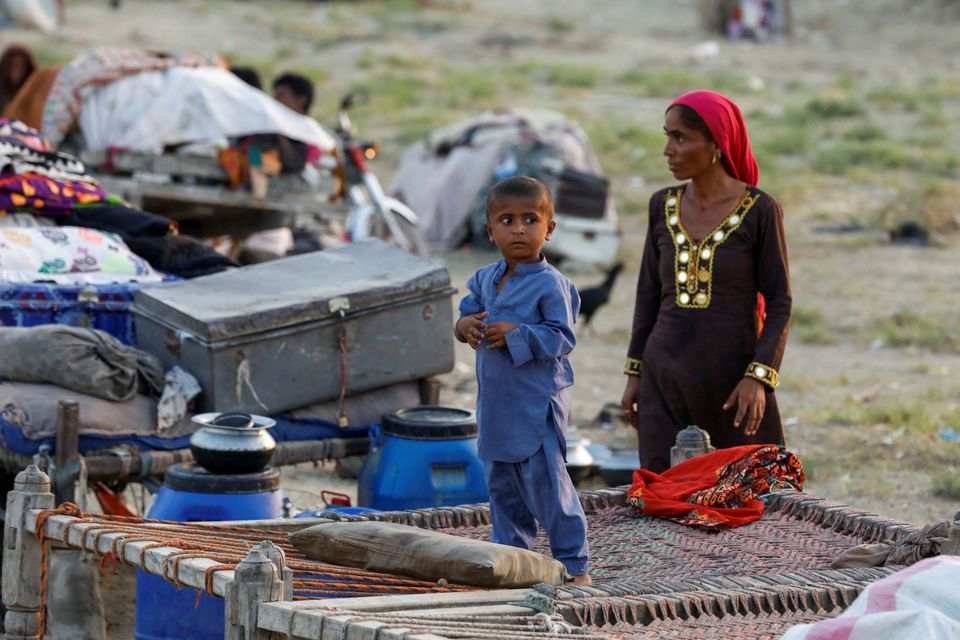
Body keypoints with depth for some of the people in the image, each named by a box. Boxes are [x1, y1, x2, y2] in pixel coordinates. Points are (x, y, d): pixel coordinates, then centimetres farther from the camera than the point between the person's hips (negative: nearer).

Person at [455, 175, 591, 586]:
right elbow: (468, 310, 18)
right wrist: (465, 326, -6)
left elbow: (562, 337, -16)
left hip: (537, 402, -7)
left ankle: (574, 564, 1)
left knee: (546, 482, -7)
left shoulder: (550, 284, -14)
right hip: (496, 400, 7)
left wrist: (516, 335, -25)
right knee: (502, 484, 15)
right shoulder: (485, 279, 8)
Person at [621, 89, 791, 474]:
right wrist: (635, 373, 10)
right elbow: (649, 294, 13)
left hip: (734, 378, -3)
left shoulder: (760, 210, -6)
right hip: (667, 377, 3)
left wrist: (759, 378, -16)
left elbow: (780, 304, -6)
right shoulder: (663, 205, 6)